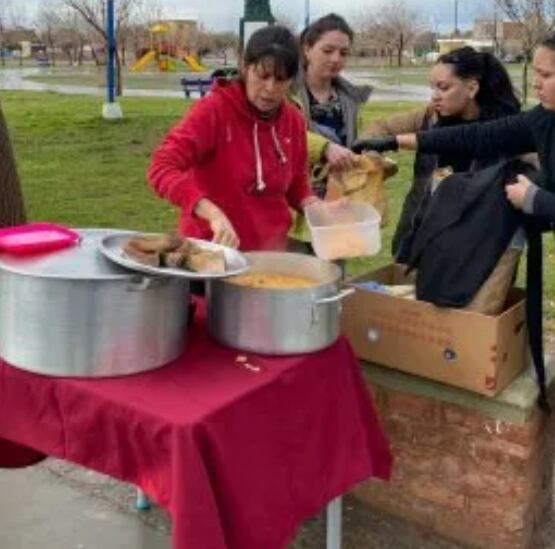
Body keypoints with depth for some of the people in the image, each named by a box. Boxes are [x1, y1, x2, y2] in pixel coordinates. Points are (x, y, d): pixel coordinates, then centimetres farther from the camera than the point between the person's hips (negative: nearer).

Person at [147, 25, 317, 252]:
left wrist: (316, 207, -6)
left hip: (269, 252, 4)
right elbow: (161, 168, -22)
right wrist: (213, 214, -34)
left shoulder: (293, 120, 2)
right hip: (212, 250, -4)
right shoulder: (213, 109, -13)